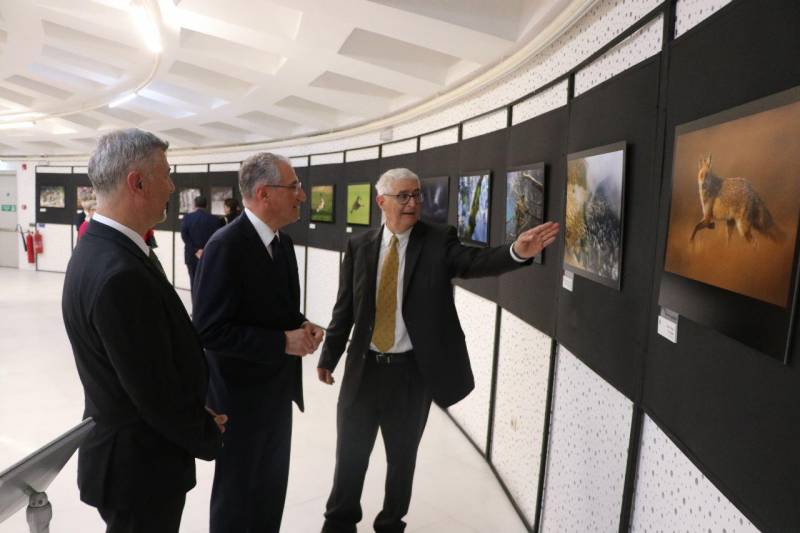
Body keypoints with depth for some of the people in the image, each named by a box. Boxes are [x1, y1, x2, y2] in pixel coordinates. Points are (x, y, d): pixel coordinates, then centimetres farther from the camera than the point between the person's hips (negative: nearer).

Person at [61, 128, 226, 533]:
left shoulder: (102, 249, 1)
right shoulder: (119, 274, -31)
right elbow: (156, 392, -26)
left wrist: (198, 418, 4)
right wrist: (208, 436, -9)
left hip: (130, 449, 9)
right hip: (139, 462, -9)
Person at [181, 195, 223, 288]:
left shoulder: (187, 217, 0)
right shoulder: (214, 219, -1)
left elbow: (184, 235, -8)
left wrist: (195, 251, -10)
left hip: (192, 256, 0)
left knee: (194, 282, 7)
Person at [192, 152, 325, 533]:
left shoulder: (283, 242, 4)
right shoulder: (226, 245, -23)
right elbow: (210, 331, -25)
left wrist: (303, 327, -5)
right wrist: (283, 342, -24)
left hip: (277, 389, 8)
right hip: (242, 394, -8)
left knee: (272, 488, 23)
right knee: (236, 494, 15)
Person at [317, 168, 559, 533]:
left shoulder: (439, 241, -5)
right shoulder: (359, 246, 0)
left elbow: (477, 261, -23)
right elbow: (344, 308, 5)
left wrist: (517, 252, -42)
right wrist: (328, 357, 8)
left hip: (411, 370, -1)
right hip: (363, 366, 2)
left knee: (402, 455, 16)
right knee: (351, 451, 16)